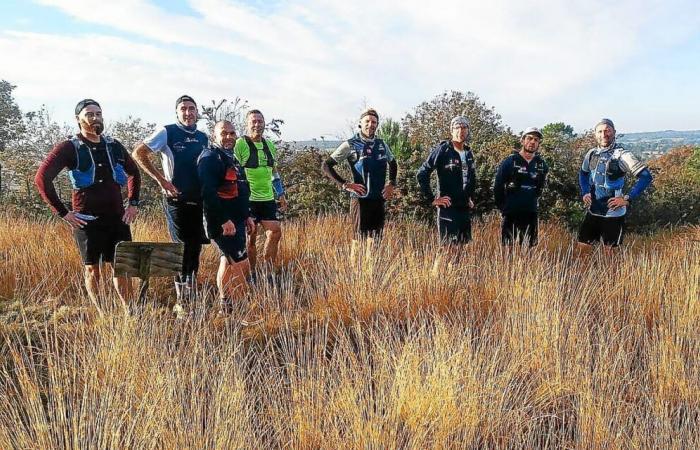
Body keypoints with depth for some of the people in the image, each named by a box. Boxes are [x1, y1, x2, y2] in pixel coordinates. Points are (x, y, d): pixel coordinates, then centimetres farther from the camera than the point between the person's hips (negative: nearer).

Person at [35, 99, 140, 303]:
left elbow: (134, 173, 23)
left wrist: (133, 203, 13)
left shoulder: (114, 146, 9)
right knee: (93, 269, 5)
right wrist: (63, 212, -11)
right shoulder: (69, 148, -4)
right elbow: (42, 178, -10)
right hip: (87, 221, -3)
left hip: (118, 218, 4)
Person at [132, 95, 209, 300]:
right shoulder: (167, 132, -5)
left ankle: (192, 288, 27)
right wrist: (161, 180, -13)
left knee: (196, 246, 11)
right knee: (182, 246, -2)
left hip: (199, 200, 5)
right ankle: (181, 296, 10)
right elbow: (138, 153, -8)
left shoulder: (203, 138, 11)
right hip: (176, 200, -5)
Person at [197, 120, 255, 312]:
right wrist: (224, 220, -26)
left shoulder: (231, 157, 18)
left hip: (236, 221, 10)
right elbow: (208, 192, -24)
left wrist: (247, 216, 22)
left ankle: (226, 307, 24)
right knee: (242, 266, -9)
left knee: (228, 262, 15)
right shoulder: (210, 157, -13)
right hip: (223, 223, -10)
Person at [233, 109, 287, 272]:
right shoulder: (240, 144, -8)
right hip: (248, 199, -6)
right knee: (250, 236, 1)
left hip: (268, 198, 6)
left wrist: (281, 194, 19)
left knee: (275, 232, 2)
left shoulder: (269, 145, 13)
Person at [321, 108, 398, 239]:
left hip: (379, 200, 5)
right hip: (360, 200, -5)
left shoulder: (382, 145, 10)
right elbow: (326, 166, -7)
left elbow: (392, 163, 29)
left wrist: (391, 184, 13)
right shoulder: (350, 145, -5)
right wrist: (345, 185, -15)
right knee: (362, 238, -3)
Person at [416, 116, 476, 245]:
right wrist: (431, 199, -12)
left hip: (465, 209, 7)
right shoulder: (442, 150, -8)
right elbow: (422, 174, -13)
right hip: (447, 208, -7)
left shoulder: (468, 153, 14)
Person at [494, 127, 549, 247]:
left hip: (531, 214, 4)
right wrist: (502, 207, 3)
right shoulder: (510, 161, -6)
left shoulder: (541, 164, 6)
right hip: (511, 214, -4)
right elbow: (498, 186, -2)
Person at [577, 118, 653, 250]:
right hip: (592, 211, 5)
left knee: (609, 252, 7)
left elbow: (646, 177, -16)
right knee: (582, 248, 8)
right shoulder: (591, 154, 3)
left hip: (613, 214, -5)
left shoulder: (622, 155, -14)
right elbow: (583, 173, 21)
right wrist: (584, 193, 6)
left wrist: (627, 199, -19)